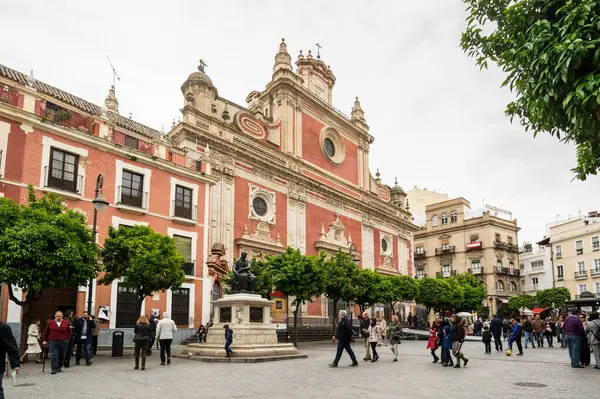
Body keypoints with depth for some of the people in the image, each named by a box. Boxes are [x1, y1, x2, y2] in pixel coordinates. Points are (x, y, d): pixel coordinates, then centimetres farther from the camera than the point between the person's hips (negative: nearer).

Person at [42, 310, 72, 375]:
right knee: (53, 356, -7)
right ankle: (54, 369, -4)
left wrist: (67, 339, 9)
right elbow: (45, 332, 10)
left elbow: (69, 332, 12)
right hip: (53, 342, -1)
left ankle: (59, 367, 27)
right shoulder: (50, 323, 0)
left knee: (62, 356, 9)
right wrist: (44, 340, 8)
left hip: (63, 342, 1)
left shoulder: (66, 323, 2)